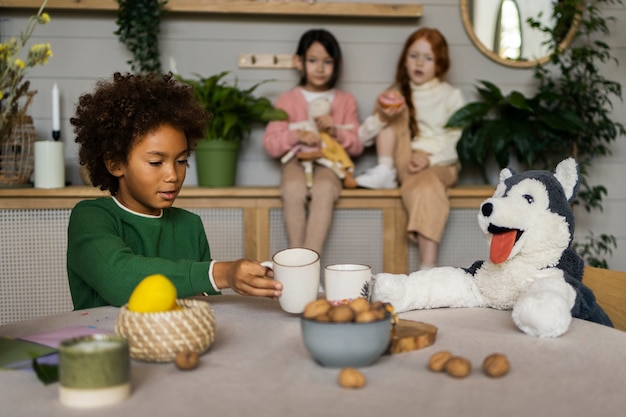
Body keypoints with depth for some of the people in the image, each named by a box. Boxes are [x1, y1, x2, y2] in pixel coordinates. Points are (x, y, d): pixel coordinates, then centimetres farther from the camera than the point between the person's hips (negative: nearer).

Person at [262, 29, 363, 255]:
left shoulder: (345, 100, 14)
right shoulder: (287, 100, 10)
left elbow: (357, 146, 9)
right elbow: (270, 145, 3)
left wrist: (336, 132, -11)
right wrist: (296, 136, -16)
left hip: (330, 162, 0)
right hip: (297, 161, 0)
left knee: (324, 190, -36)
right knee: (293, 190, -36)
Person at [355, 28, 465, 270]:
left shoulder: (450, 96, 10)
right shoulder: (396, 95, 16)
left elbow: (456, 142, -1)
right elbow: (362, 137, 7)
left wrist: (429, 159, -20)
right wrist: (380, 118, -16)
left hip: (439, 164, -3)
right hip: (403, 160, 3)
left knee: (425, 186, -39)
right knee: (393, 111, -10)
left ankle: (428, 270, -46)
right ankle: (385, 172, -19)